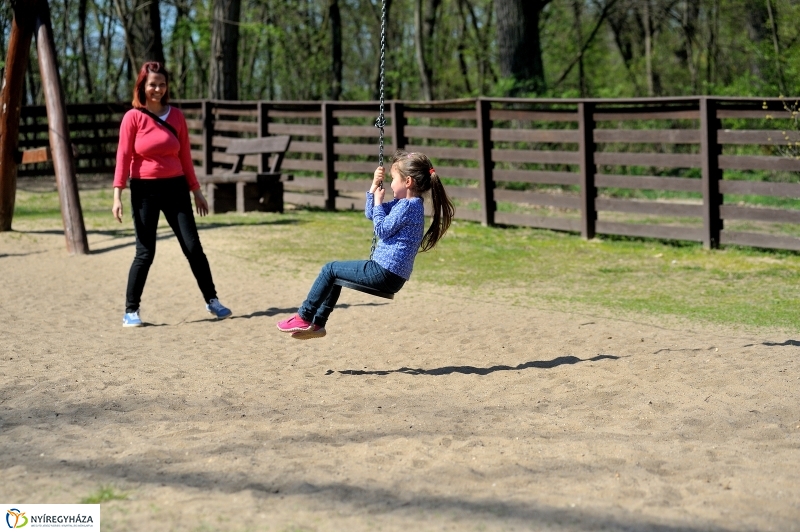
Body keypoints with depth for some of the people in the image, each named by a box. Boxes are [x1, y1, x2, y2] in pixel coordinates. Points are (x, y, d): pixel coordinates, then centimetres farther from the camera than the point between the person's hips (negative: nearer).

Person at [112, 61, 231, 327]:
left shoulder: (176, 116, 7)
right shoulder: (133, 117, -3)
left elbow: (185, 155, 11)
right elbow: (123, 156, -6)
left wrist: (196, 190, 12)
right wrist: (117, 195, -13)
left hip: (175, 187, 3)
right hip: (145, 190, -3)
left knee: (193, 247, 3)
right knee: (145, 252, -2)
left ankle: (212, 300, 13)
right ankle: (131, 311, 8)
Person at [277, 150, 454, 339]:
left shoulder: (409, 206, -16)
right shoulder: (407, 203, 14)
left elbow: (382, 230, -18)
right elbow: (370, 214, 21)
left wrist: (378, 201, -6)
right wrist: (375, 186, 10)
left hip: (385, 274, -11)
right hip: (391, 275, 11)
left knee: (330, 270, -1)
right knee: (336, 275, 23)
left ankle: (304, 317, 6)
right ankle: (317, 323, 22)